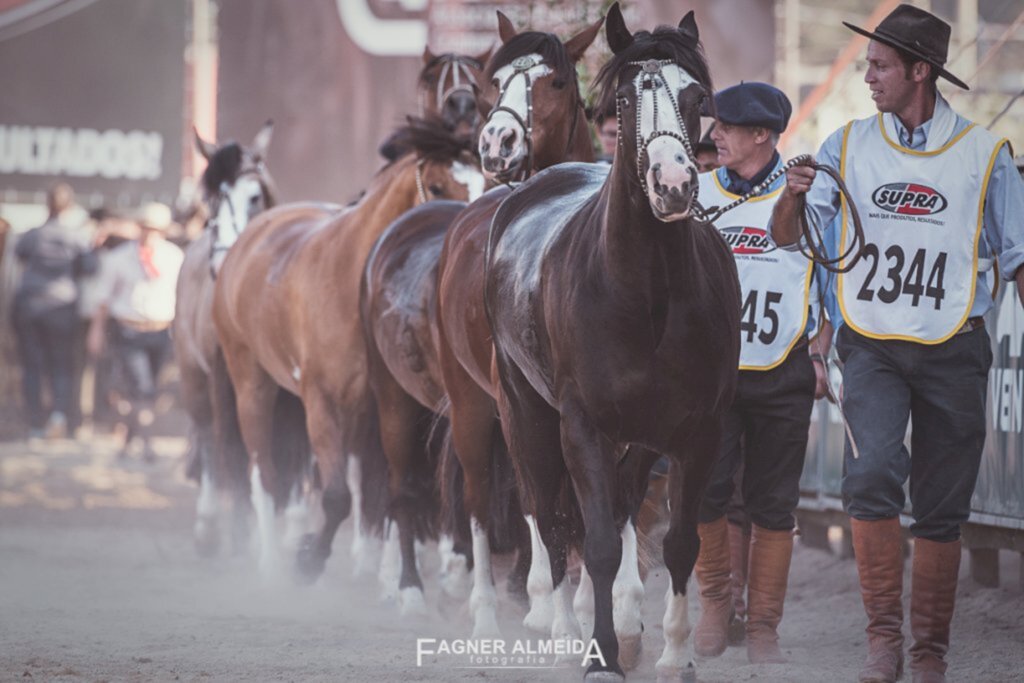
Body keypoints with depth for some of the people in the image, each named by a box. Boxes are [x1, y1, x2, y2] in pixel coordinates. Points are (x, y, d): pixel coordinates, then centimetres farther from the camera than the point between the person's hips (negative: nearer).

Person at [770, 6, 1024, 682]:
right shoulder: (849, 145, 6)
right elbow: (787, 235, 3)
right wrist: (794, 195, -19)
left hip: (953, 350, 0)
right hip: (872, 346, 0)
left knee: (941, 511, 4)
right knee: (872, 473, -21)